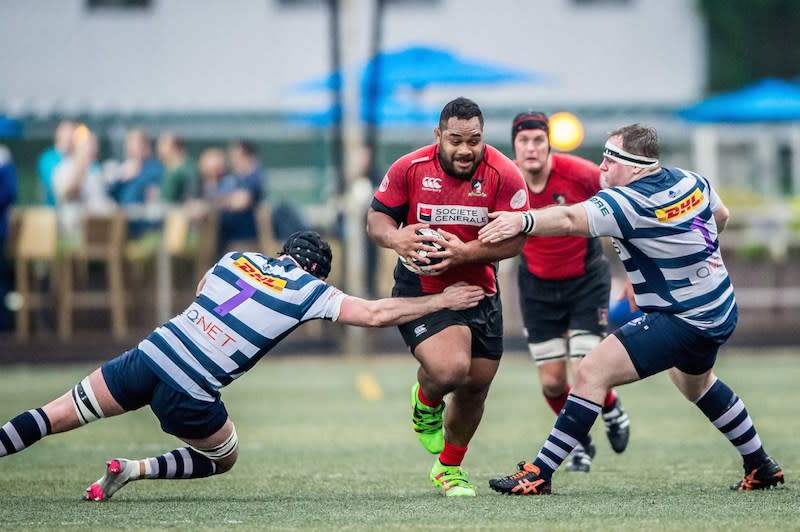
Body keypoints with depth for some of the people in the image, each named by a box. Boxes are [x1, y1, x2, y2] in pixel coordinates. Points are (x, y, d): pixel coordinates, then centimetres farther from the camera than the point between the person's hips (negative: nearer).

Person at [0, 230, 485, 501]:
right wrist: (442, 301, 7)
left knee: (55, 417, 9)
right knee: (223, 458, 23)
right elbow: (376, 314, -2)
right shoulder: (309, 291, 1)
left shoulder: (236, 258, 13)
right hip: (189, 396, -4)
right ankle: (134, 470, 6)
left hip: (150, 355, 4)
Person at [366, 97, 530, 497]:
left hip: (479, 292, 3)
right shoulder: (409, 169, -10)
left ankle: (449, 468, 38)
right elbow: (376, 218, 0)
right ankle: (425, 402, 14)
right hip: (420, 293, -3)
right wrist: (396, 238, -24)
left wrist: (465, 252, -26)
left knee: (476, 385, 11)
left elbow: (515, 239, -12)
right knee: (449, 370, -27)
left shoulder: (504, 175, -11)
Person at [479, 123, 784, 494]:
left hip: (681, 322, -10)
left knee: (592, 373, -14)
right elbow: (721, 216, 21)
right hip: (721, 311, 10)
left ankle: (539, 474, -16)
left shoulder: (629, 202, -24)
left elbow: (570, 220, -39)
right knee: (697, 383, 36)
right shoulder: (690, 181, 2)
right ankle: (761, 468, 47)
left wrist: (522, 221, -50)